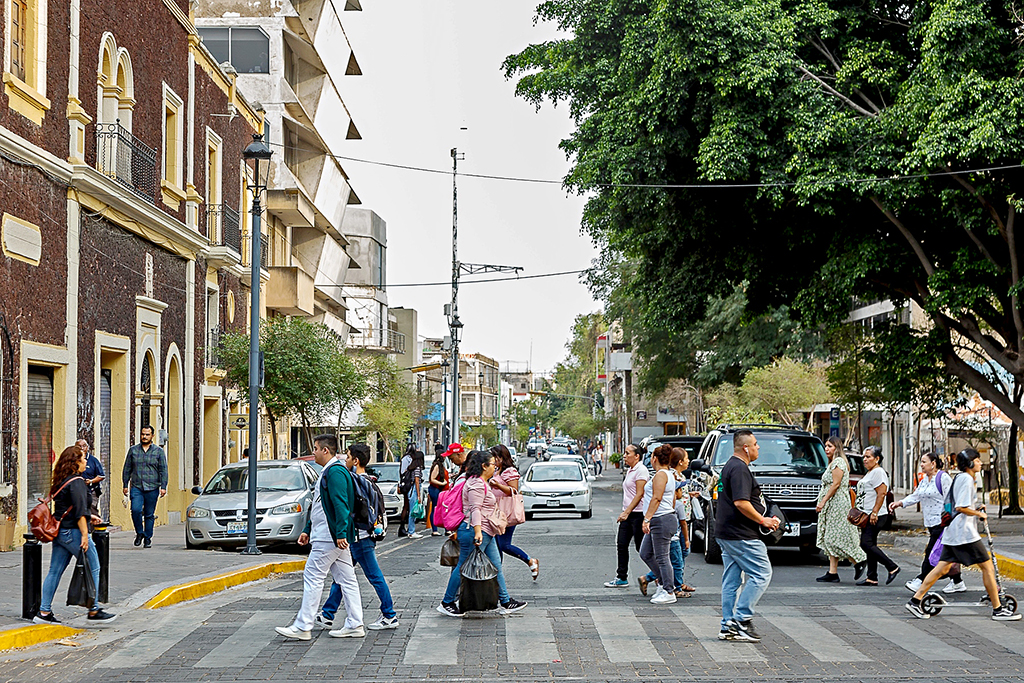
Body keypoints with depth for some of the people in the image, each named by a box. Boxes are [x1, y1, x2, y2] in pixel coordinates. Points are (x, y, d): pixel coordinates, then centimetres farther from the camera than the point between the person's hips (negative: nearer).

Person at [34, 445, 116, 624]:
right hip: (73, 532, -9)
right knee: (93, 569, 0)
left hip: (60, 533, 9)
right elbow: (79, 511, -20)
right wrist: (84, 535, -20)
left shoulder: (61, 481, 13)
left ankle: (44, 612, 10)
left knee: (55, 571, 10)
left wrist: (89, 517, 25)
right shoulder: (76, 482, -15)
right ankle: (94, 611, 4)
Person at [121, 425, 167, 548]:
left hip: (152, 488, 0)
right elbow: (127, 469, 15)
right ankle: (139, 533, 3)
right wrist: (125, 485, 9)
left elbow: (163, 470, 4)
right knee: (136, 510, -18)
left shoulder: (158, 451, 6)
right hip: (136, 487, 1)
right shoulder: (133, 450, 11)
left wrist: (163, 487, -4)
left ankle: (148, 538, 14)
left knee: (149, 514, 3)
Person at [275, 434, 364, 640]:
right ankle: (354, 625, 10)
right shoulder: (327, 472, 20)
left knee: (313, 577, -7)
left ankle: (302, 627, -6)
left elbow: (340, 505, -23)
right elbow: (318, 506, 26)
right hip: (336, 538, 11)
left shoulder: (335, 472, -15)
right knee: (346, 579, 8)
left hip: (329, 538, -11)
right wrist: (307, 530, 26)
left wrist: (340, 534, -28)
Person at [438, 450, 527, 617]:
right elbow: (475, 509, -24)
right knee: (464, 568, -4)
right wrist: (477, 532, -31)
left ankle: (506, 602, 15)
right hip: (474, 531, -11)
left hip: (486, 533, 11)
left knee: (496, 565, 11)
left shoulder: (482, 483, 19)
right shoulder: (476, 484, -16)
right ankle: (446, 603, 4)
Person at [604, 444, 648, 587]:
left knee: (641, 547, -3)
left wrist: (627, 512, -20)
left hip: (637, 514, -9)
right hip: (627, 514, 9)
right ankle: (621, 577, 10)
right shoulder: (629, 470, 16)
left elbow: (639, 494, -18)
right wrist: (624, 512, 18)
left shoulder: (641, 470, -14)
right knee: (621, 545, 6)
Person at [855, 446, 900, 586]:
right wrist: (859, 513, 23)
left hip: (874, 516, -11)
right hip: (868, 516, 11)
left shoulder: (878, 472, -12)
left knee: (867, 544, -14)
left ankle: (892, 567, -7)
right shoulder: (870, 473, 21)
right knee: (869, 545, 8)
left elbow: (881, 493, -20)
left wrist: (874, 513, -24)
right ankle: (872, 578, 9)